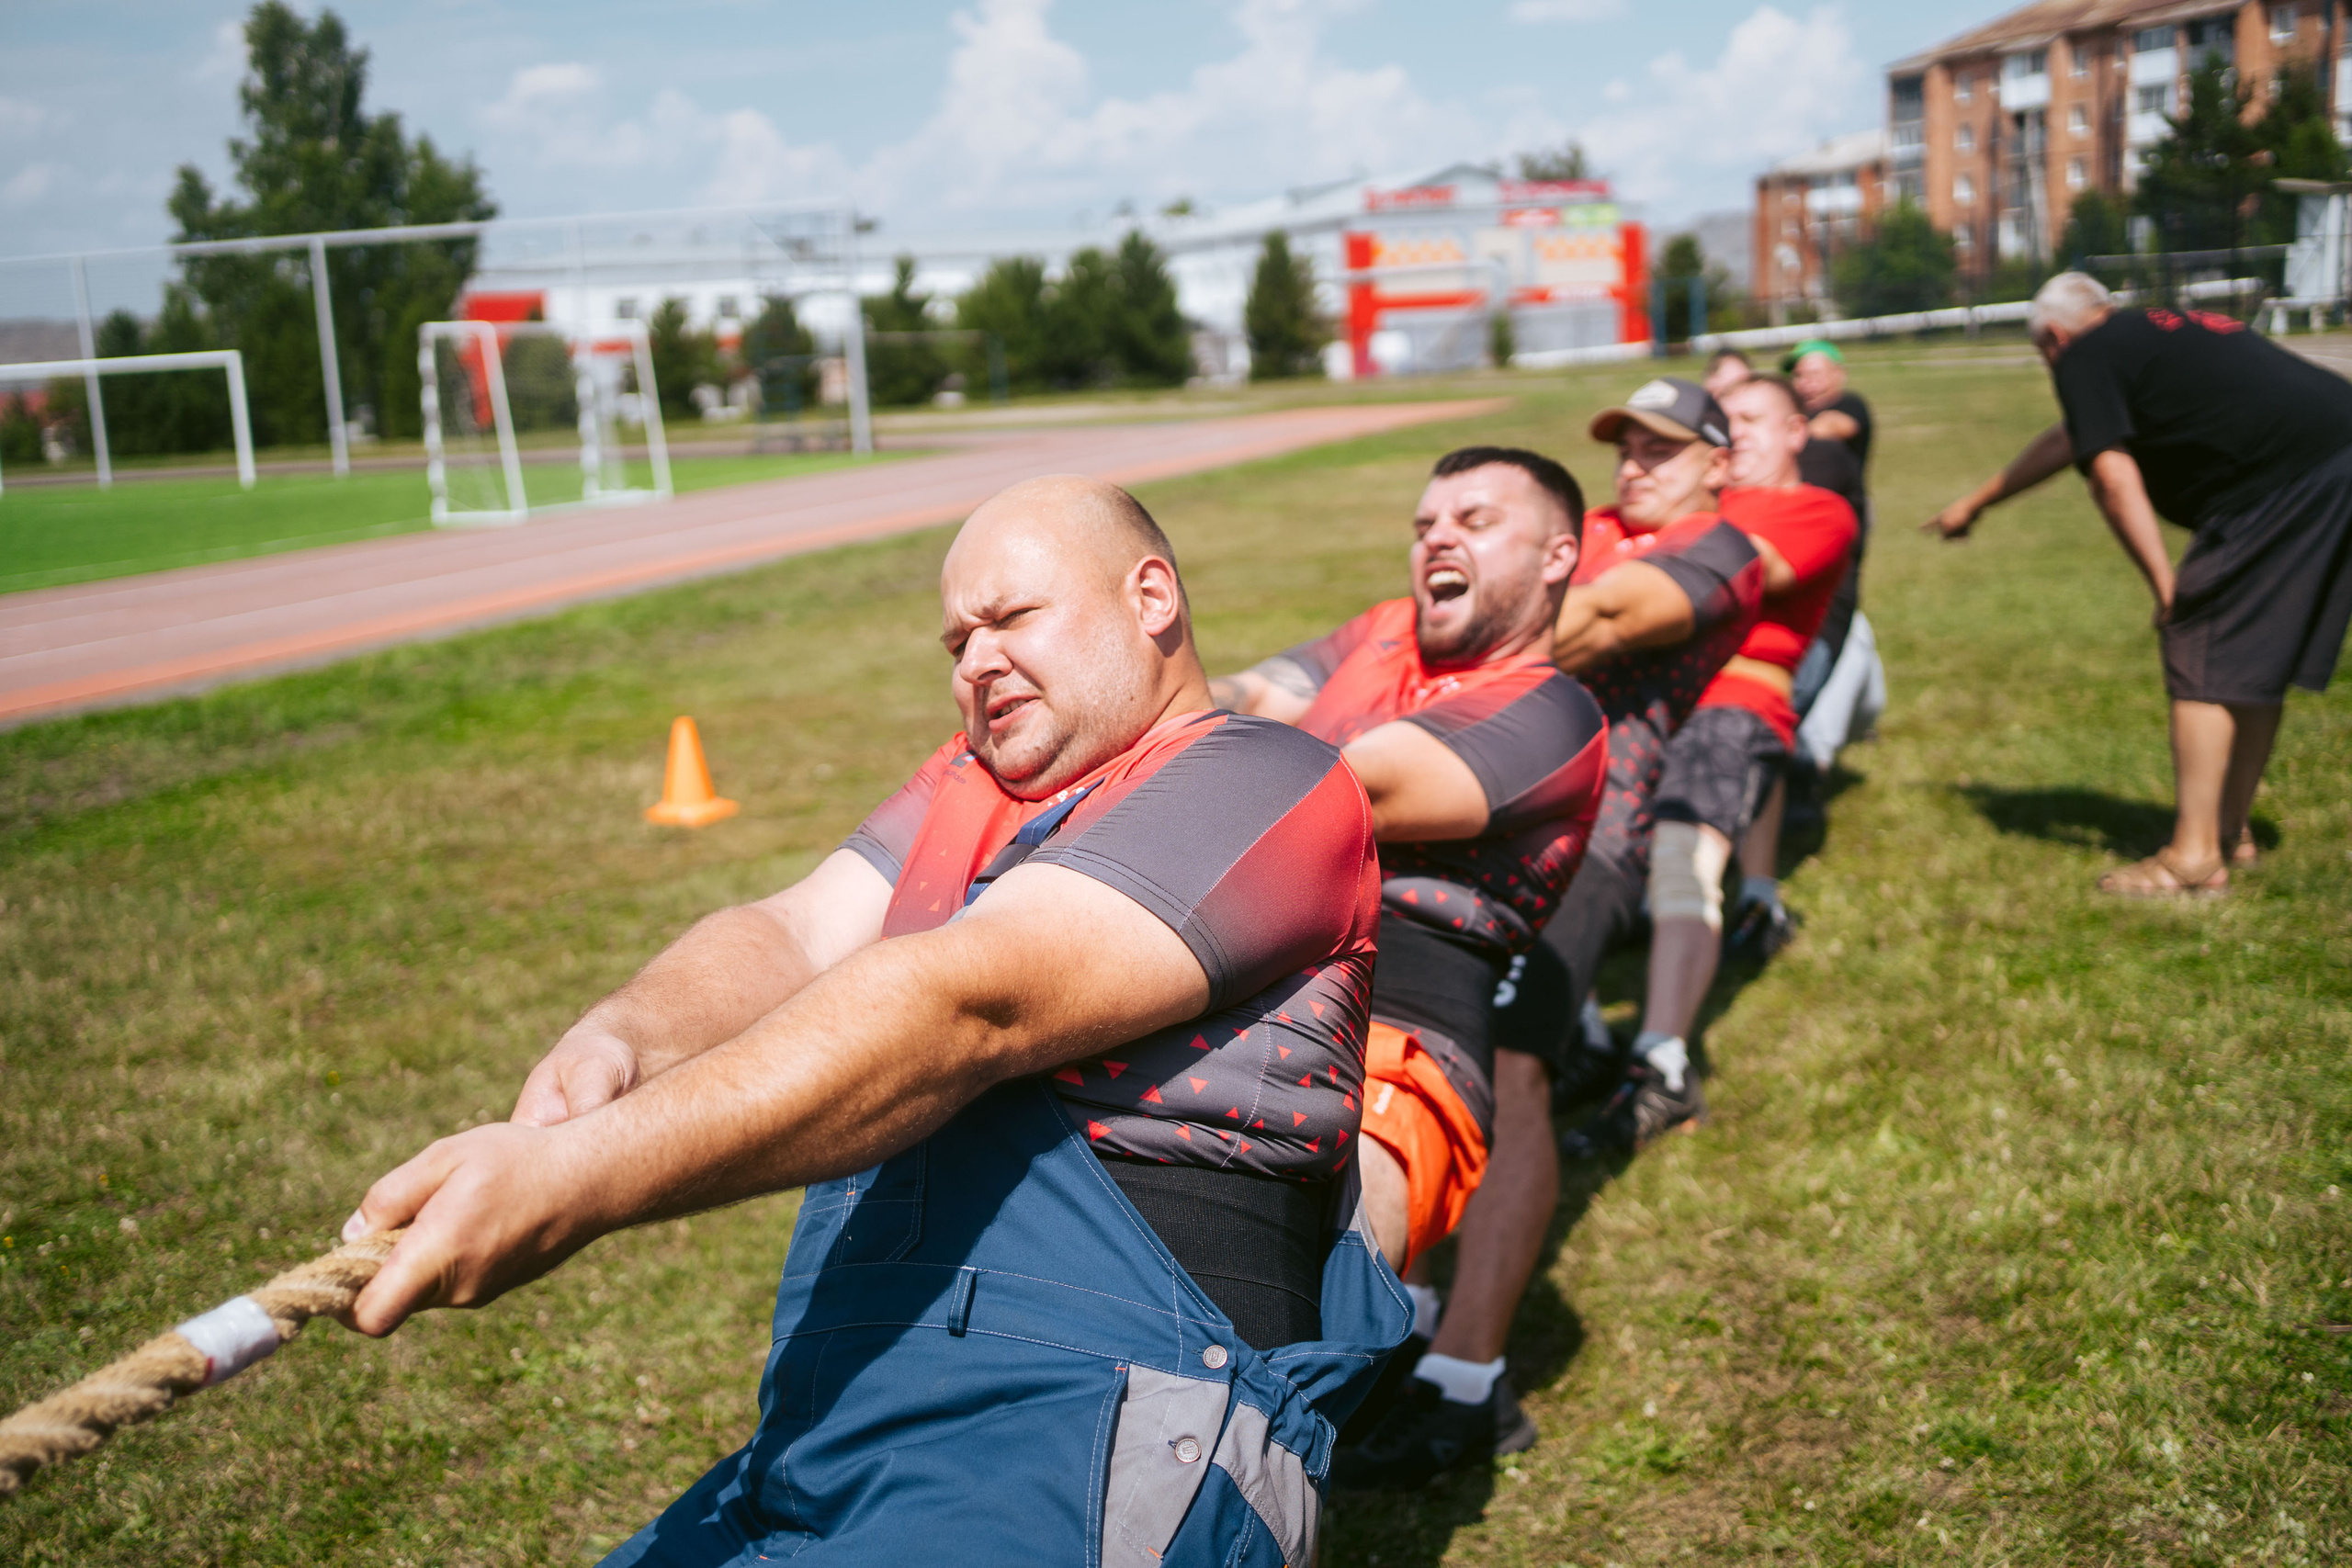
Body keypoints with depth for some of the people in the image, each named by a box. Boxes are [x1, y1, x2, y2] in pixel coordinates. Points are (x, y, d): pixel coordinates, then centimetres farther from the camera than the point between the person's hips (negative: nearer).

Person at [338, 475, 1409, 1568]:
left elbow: (963, 1010, -19)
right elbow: (794, 937, 7)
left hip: (1091, 1454, -8)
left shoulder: (1265, 782, -6)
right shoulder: (972, 782, 21)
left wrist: (577, 1176, -27)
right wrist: (617, 1039, -16)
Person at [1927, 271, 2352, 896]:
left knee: (2201, 652, -3)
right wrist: (1974, 503, 53)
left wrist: (2166, 586, -8)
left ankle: (2194, 857, -1)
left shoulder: (2084, 357, 2)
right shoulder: (2151, 332, 30)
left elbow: (2112, 475, -11)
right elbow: (2066, 441, 43)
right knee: (2259, 657, 16)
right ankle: (2231, 831, 26)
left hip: (2286, 481, -9)